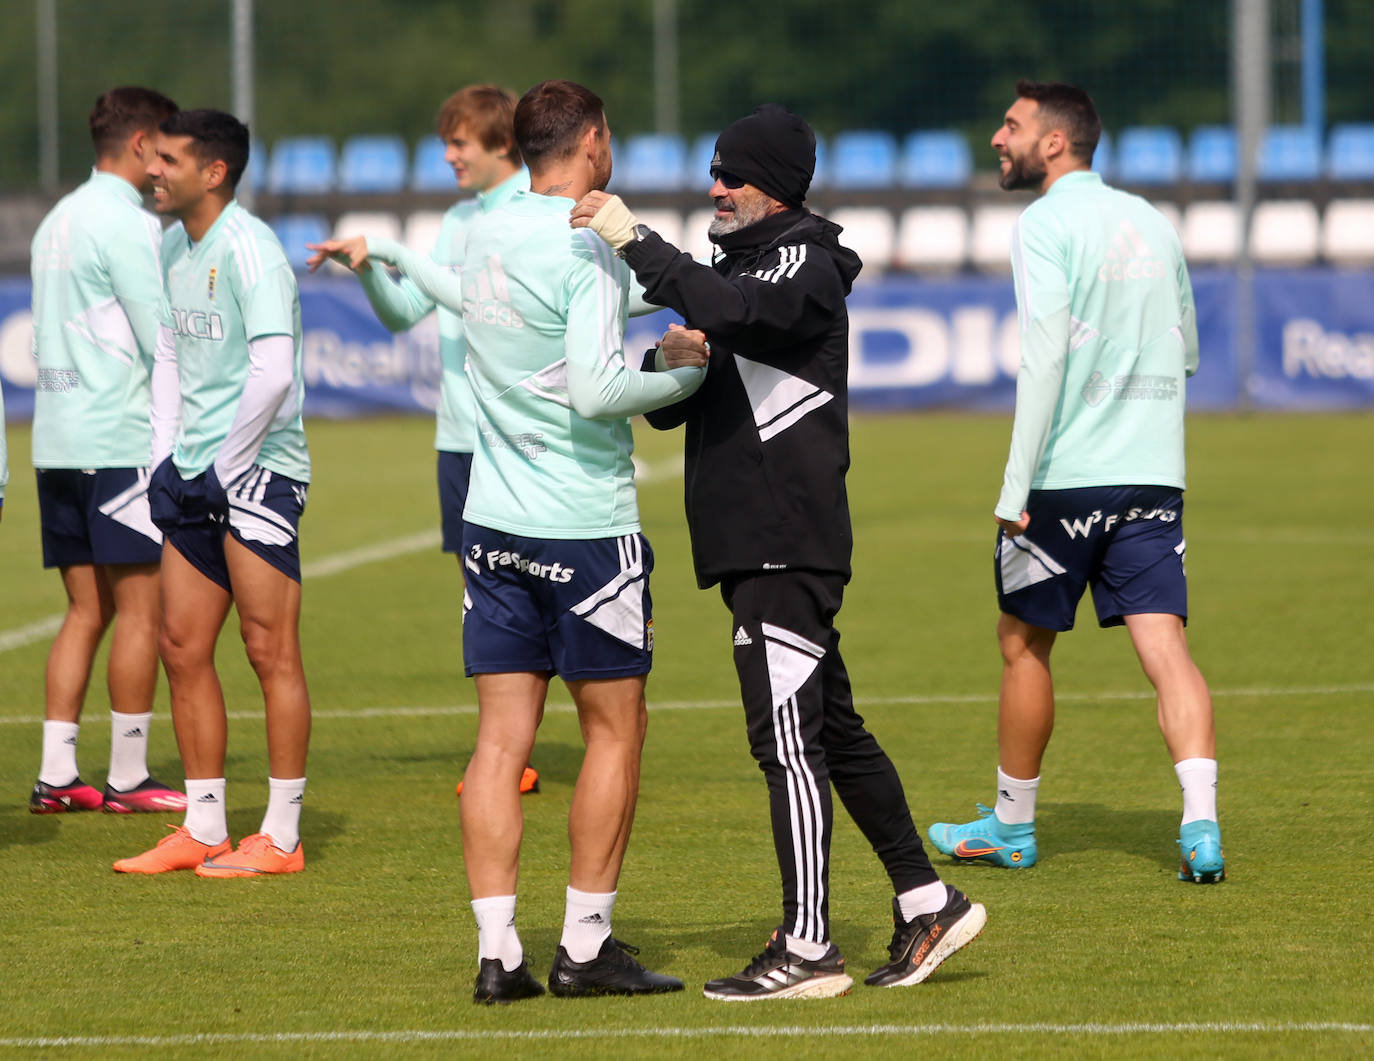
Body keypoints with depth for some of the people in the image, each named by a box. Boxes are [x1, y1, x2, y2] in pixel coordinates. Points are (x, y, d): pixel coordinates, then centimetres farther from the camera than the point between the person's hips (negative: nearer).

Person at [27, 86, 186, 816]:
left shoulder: (58, 221, 16)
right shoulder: (125, 223, -11)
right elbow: (166, 339, -13)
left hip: (58, 442, 8)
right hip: (123, 440, -8)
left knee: (86, 611, 11)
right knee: (141, 610, -3)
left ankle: (56, 776, 7)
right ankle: (126, 779, -2)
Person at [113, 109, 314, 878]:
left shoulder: (248, 250, -15)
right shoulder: (175, 245, 12)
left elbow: (273, 372, -23)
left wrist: (228, 464, -16)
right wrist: (178, 458, 14)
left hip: (256, 471, -9)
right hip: (196, 472, 9)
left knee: (271, 650, -3)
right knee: (184, 648, 9)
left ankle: (282, 838, 2)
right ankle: (204, 832, 16)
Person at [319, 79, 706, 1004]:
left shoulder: (488, 236, 7)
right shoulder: (586, 250, -14)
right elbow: (596, 391, -22)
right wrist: (683, 376, -8)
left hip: (495, 524, 6)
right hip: (586, 524, -6)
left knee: (502, 739, 4)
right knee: (616, 729, 5)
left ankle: (498, 951, 1)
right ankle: (586, 945, 6)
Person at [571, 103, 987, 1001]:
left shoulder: (802, 268, -8)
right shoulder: (742, 265, 22)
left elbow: (729, 309, -31)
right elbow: (673, 402, 20)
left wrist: (635, 242, -27)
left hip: (788, 545, -10)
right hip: (755, 543, 10)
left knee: (790, 739, -10)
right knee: (831, 730, 13)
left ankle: (807, 948, -10)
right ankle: (926, 903, 19)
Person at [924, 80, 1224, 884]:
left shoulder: (1046, 228, -8)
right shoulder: (1153, 225, 12)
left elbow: (1044, 358, -16)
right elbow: (1187, 354, 21)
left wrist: (1016, 489, -15)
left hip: (1066, 478, -5)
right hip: (1153, 474, 5)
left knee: (1024, 643, 12)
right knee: (1165, 646, -2)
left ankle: (1013, 825, 24)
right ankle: (1201, 826, -18)